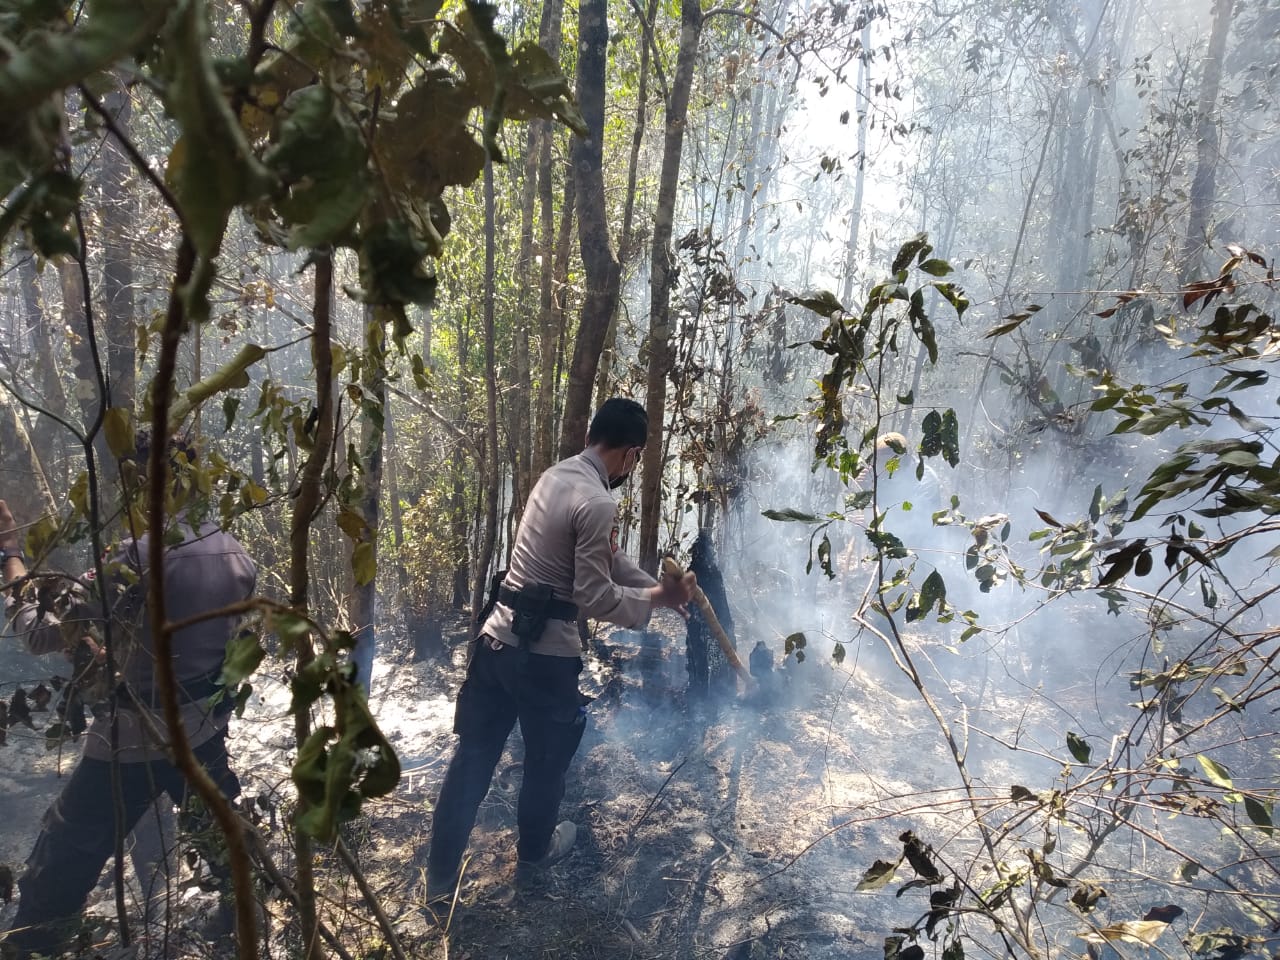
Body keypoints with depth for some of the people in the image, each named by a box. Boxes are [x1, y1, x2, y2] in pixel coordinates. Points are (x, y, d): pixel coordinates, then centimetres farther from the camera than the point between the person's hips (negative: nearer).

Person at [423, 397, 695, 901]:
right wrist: (657, 598, -6)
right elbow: (596, 597, -19)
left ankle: (440, 877, 25)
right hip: (545, 651, -7)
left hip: (498, 635, 8)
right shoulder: (598, 504, -20)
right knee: (547, 757, 18)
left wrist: (657, 586, 17)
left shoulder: (556, 475, 10)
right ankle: (533, 853, 41)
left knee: (473, 755, 14)